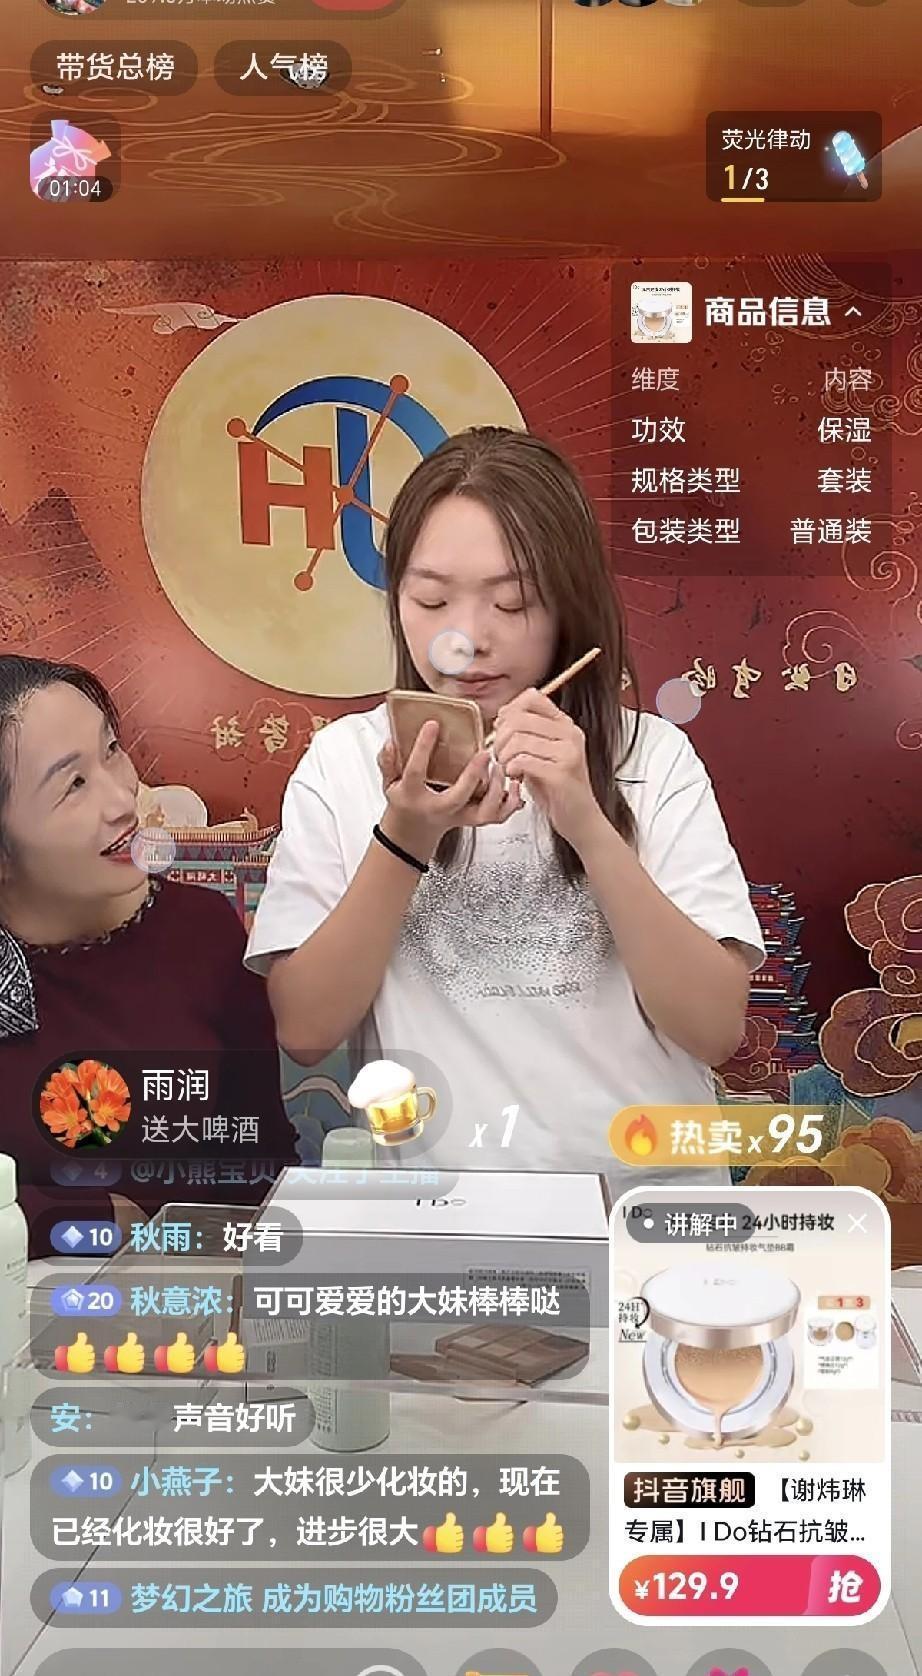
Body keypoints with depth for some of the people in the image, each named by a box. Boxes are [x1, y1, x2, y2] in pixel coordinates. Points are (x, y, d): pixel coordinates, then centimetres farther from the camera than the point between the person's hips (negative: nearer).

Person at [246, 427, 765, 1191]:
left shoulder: (653, 757, -1)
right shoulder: (343, 761, 1)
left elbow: (716, 1030, -8)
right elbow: (303, 1031, -3)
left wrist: (589, 826, -18)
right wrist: (403, 842, -15)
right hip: (429, 1197, 0)